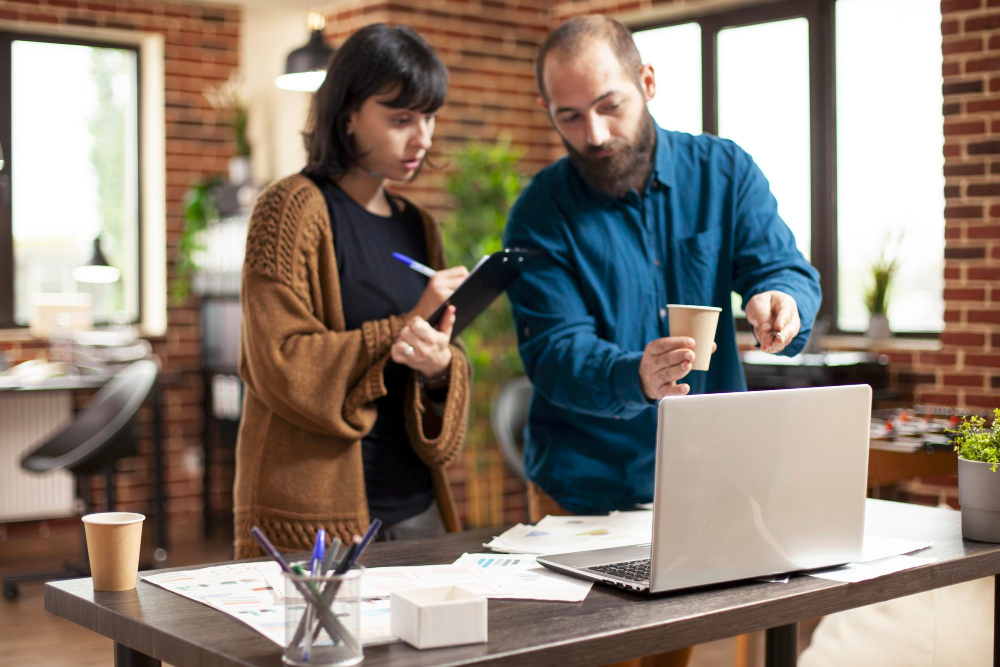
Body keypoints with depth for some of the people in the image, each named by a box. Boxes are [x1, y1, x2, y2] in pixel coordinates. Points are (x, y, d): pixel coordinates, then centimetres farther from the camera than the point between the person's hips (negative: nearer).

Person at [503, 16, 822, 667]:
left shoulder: (724, 171, -1)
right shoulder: (540, 213, -10)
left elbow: (787, 269, -7)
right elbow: (555, 354, -17)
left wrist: (780, 300, -32)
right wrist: (635, 377, -38)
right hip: (586, 490, -2)